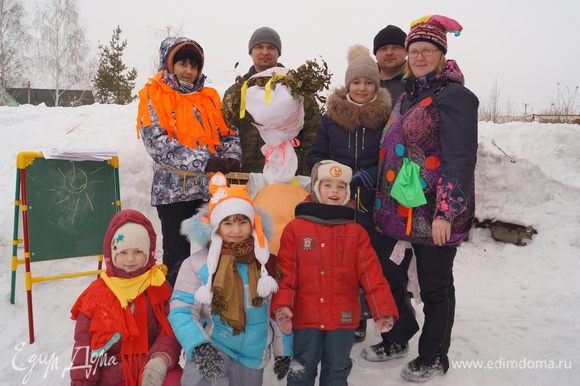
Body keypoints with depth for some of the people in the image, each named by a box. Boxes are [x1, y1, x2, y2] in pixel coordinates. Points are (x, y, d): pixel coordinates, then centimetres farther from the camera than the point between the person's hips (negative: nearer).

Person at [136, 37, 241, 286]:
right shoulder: (154, 95, 1)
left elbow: (228, 134, 13)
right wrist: (203, 161, -22)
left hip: (211, 187, 4)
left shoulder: (209, 97, 14)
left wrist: (232, 158, -10)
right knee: (177, 258, 6)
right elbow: (157, 142, -13)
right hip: (173, 189, -4)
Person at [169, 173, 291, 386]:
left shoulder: (266, 261, -2)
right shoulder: (196, 263, -11)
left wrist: (284, 352, 9)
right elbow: (181, 311, -12)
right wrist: (199, 346, -27)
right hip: (212, 347, -3)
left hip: (253, 355, 4)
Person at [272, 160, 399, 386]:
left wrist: (383, 309, -10)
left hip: (343, 317, 1)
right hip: (304, 316, -1)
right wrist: (282, 305, -17)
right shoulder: (295, 228, -3)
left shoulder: (355, 232, 0)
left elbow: (371, 273, -3)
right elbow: (285, 272, -6)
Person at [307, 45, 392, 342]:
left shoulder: (386, 117, 2)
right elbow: (315, 156, 8)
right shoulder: (331, 117, 7)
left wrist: (370, 175, -13)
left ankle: (359, 318, 21)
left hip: (371, 202, -1)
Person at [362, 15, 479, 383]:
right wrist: (383, 201, 20)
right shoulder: (407, 98, 16)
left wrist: (446, 213, -22)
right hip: (398, 210, 8)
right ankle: (397, 339, 37)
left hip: (433, 213, -8)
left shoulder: (454, 97, -10)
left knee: (435, 288, 8)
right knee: (385, 276, 13)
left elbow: (460, 159, -17)